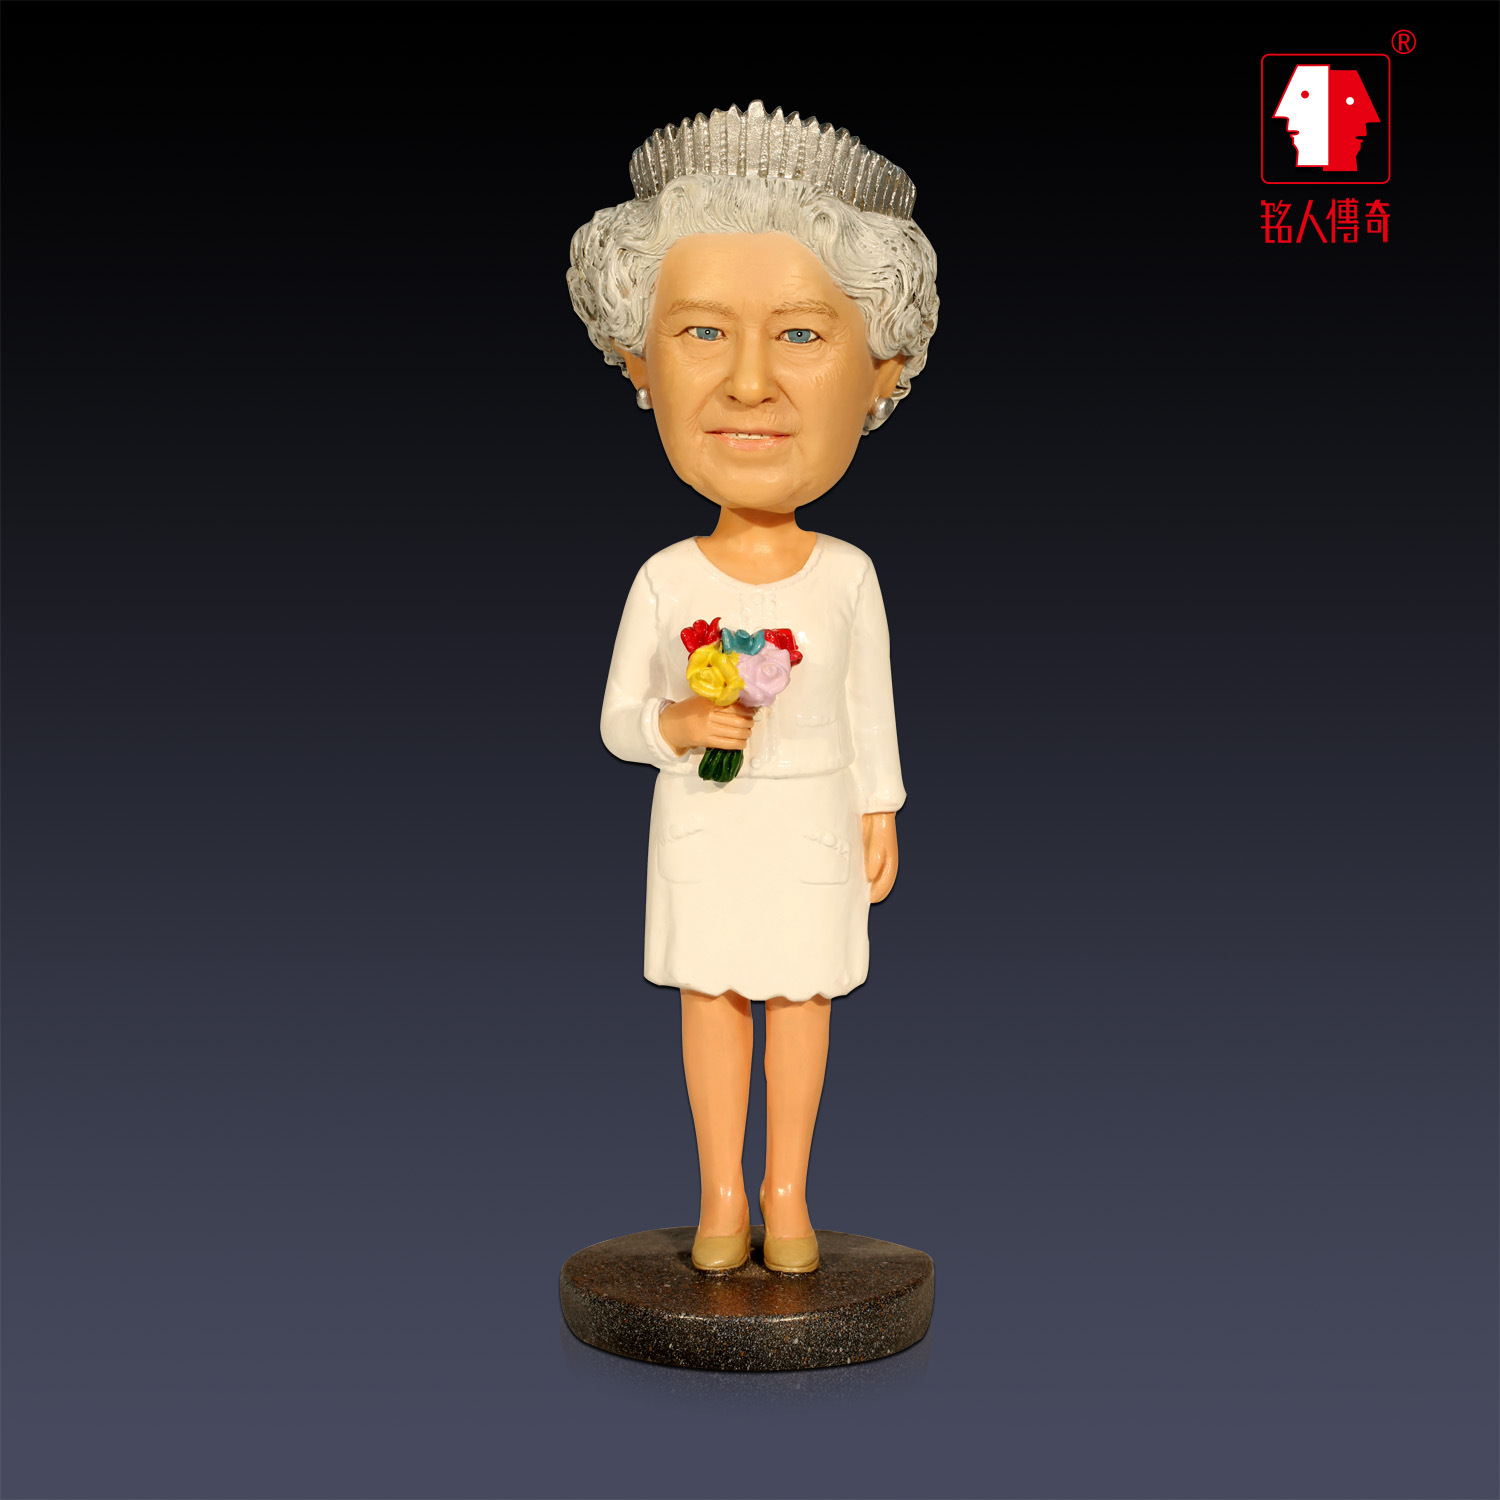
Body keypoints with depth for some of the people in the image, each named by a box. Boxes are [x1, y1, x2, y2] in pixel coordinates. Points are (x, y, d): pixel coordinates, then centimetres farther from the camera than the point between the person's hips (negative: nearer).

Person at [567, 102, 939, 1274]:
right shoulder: (664, 582, -11)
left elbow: (871, 703, 2)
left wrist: (881, 814, 5)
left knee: (801, 1000, 11)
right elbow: (619, 718, -3)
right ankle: (721, 1194, 26)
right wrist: (678, 726, -22)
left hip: (811, 829, 0)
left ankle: (787, 1193, 27)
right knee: (711, 997, 10)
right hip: (703, 830, 0)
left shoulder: (847, 576, -9)